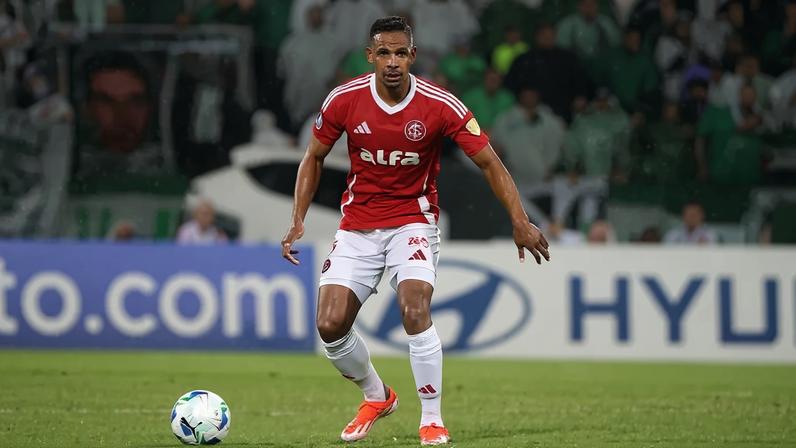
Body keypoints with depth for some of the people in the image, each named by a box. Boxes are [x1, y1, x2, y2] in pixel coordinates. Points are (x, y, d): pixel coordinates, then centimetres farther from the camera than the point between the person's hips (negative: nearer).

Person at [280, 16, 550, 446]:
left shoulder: (439, 105, -15)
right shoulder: (344, 100, -9)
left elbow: (489, 162, -8)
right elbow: (314, 157, 7)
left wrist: (520, 222, -16)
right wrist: (298, 221, -1)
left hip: (413, 221, -3)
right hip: (357, 225, 3)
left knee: (415, 311, -26)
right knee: (330, 325, -8)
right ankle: (376, 396, 21)